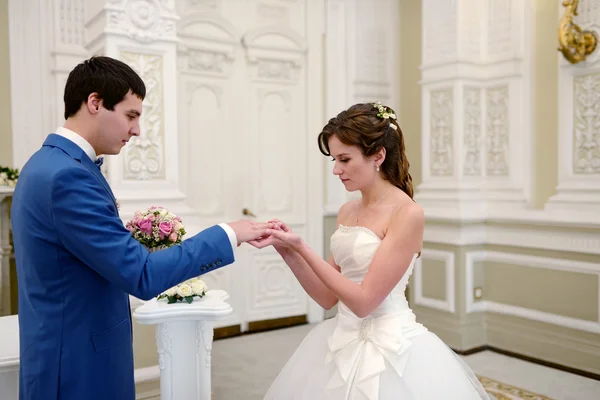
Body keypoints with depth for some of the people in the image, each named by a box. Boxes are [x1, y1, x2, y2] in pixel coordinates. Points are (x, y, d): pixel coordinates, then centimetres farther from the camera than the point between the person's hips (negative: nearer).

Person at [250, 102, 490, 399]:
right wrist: (285, 249, -7)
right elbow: (327, 297, 5)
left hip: (390, 349, -7)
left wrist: (301, 248, -20)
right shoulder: (347, 212, 5)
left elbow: (363, 301, -20)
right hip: (343, 343, 7)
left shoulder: (407, 214, -17)